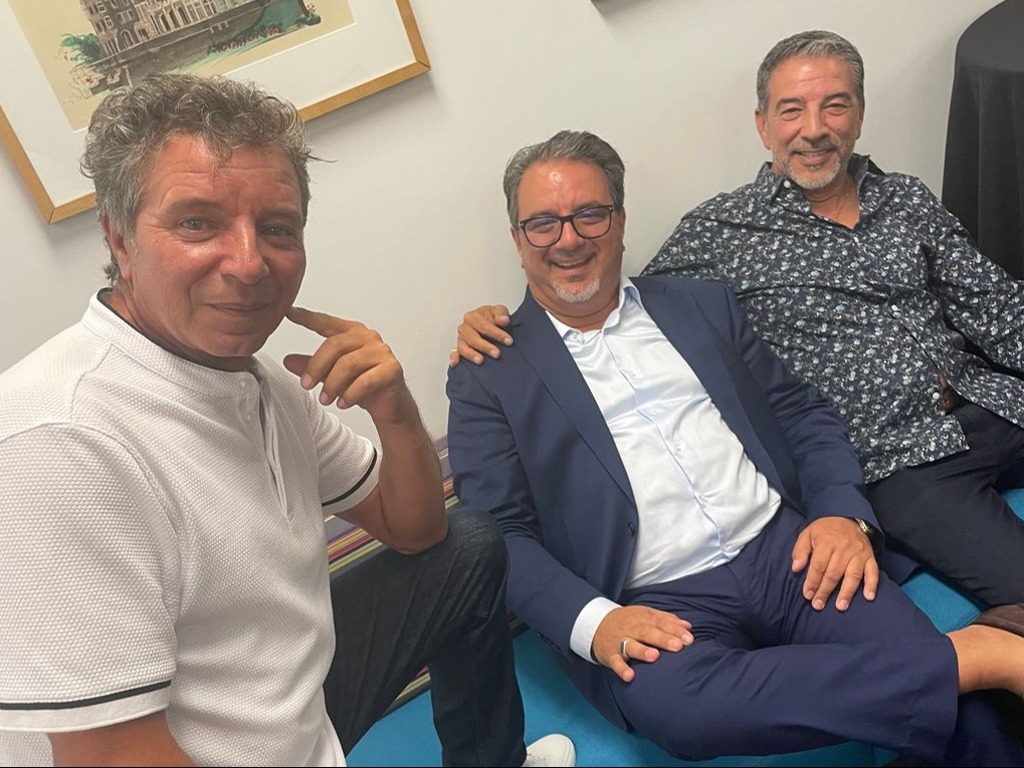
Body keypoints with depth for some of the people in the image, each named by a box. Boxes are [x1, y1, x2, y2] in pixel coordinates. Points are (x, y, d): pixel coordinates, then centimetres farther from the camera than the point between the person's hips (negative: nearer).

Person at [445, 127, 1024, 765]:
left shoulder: (703, 305, 16)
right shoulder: (488, 377, 5)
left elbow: (803, 412, 16)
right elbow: (502, 535, -1)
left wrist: (844, 513, -3)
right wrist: (594, 621, -17)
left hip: (786, 550, 2)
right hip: (655, 607, -1)